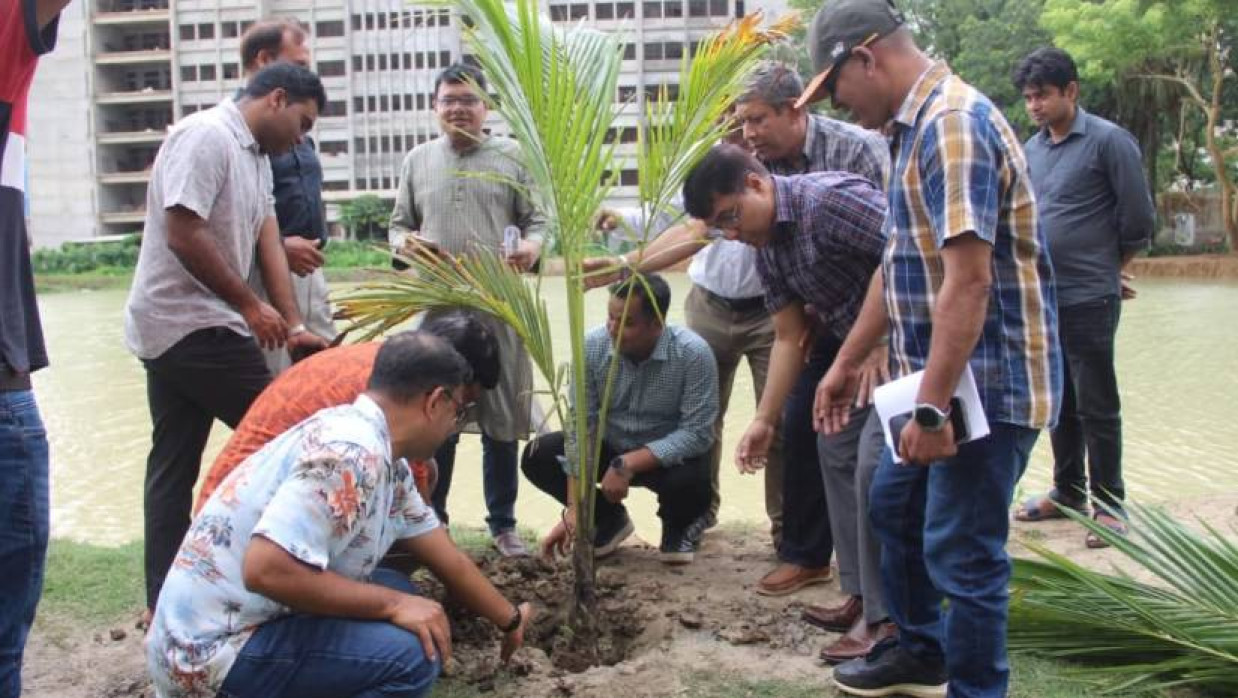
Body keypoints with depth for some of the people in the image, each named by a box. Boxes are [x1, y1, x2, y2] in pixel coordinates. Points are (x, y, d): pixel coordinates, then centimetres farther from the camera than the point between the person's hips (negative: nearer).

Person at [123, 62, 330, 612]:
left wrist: (293, 326, 4)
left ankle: (165, 602, 17)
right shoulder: (206, 136, -15)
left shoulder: (256, 156, 16)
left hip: (171, 332, 10)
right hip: (190, 325, -10)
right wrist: (250, 306, -15)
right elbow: (183, 236, -22)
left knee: (173, 466, 11)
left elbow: (267, 243, 11)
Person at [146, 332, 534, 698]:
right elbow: (265, 569, -30)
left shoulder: (384, 459, 8)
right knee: (412, 654, -20)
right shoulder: (352, 452, -22)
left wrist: (510, 620, 30)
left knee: (397, 592, 14)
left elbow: (449, 561, 20)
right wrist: (394, 604, -21)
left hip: (248, 621, 10)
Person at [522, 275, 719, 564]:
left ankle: (679, 524, 4)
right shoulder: (592, 346, -19)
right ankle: (610, 518, 8)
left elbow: (697, 433, -26)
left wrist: (628, 464, -33)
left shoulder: (693, 353, -27)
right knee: (536, 457, -17)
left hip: (669, 454, -3)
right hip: (609, 446, 3)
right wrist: (574, 508, -24)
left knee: (691, 481, -35)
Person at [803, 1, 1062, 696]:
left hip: (988, 383, -11)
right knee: (895, 505, 23)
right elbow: (901, 267, 18)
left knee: (962, 551, -2)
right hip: (944, 378, 11)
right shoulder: (918, 125, 12)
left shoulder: (954, 122, -20)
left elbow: (968, 279, -27)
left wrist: (933, 407, -27)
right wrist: (847, 363, 20)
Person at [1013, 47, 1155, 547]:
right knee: (1058, 402, 15)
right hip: (1041, 297, 6)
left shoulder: (1109, 141, -9)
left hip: (1089, 299, -6)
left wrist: (1108, 270, 7)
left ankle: (1108, 505, 12)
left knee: (1096, 406, 1)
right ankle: (1067, 491, 28)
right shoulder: (1030, 150, 9)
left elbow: (1138, 220, -6)